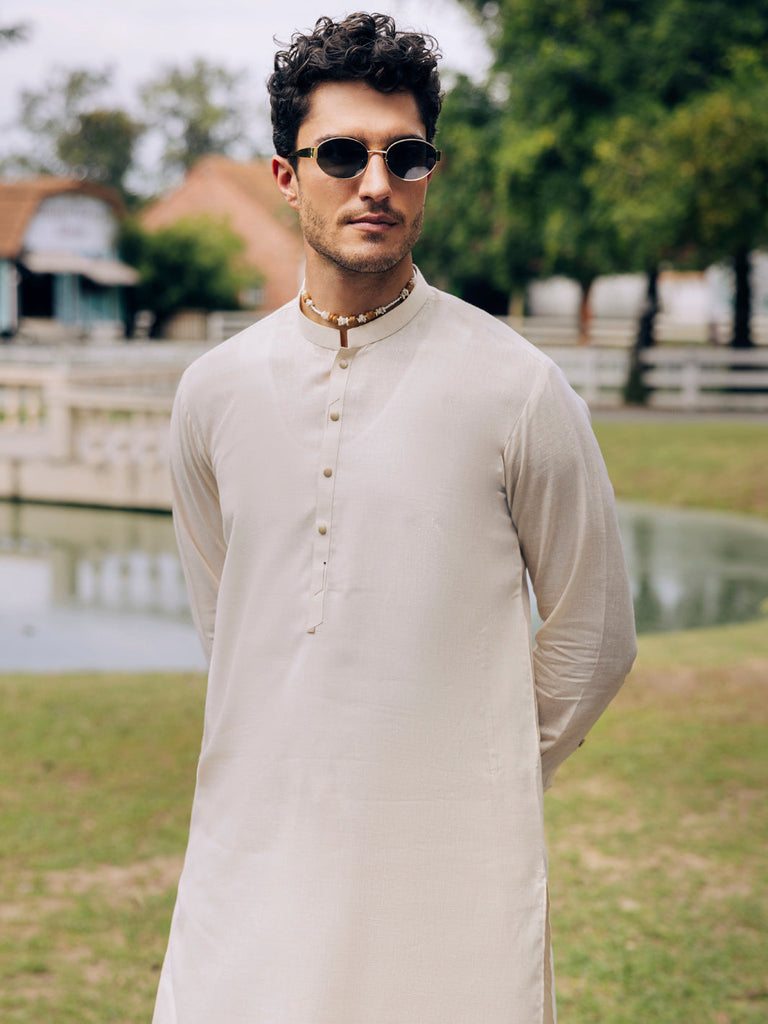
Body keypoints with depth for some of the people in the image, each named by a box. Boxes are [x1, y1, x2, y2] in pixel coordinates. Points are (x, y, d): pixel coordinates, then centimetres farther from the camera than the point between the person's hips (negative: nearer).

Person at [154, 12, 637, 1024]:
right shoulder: (214, 390, 6)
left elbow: (592, 636, 4)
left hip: (453, 875, -3)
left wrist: (480, 785, 9)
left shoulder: (516, 387, -4)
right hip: (252, 862, 3)